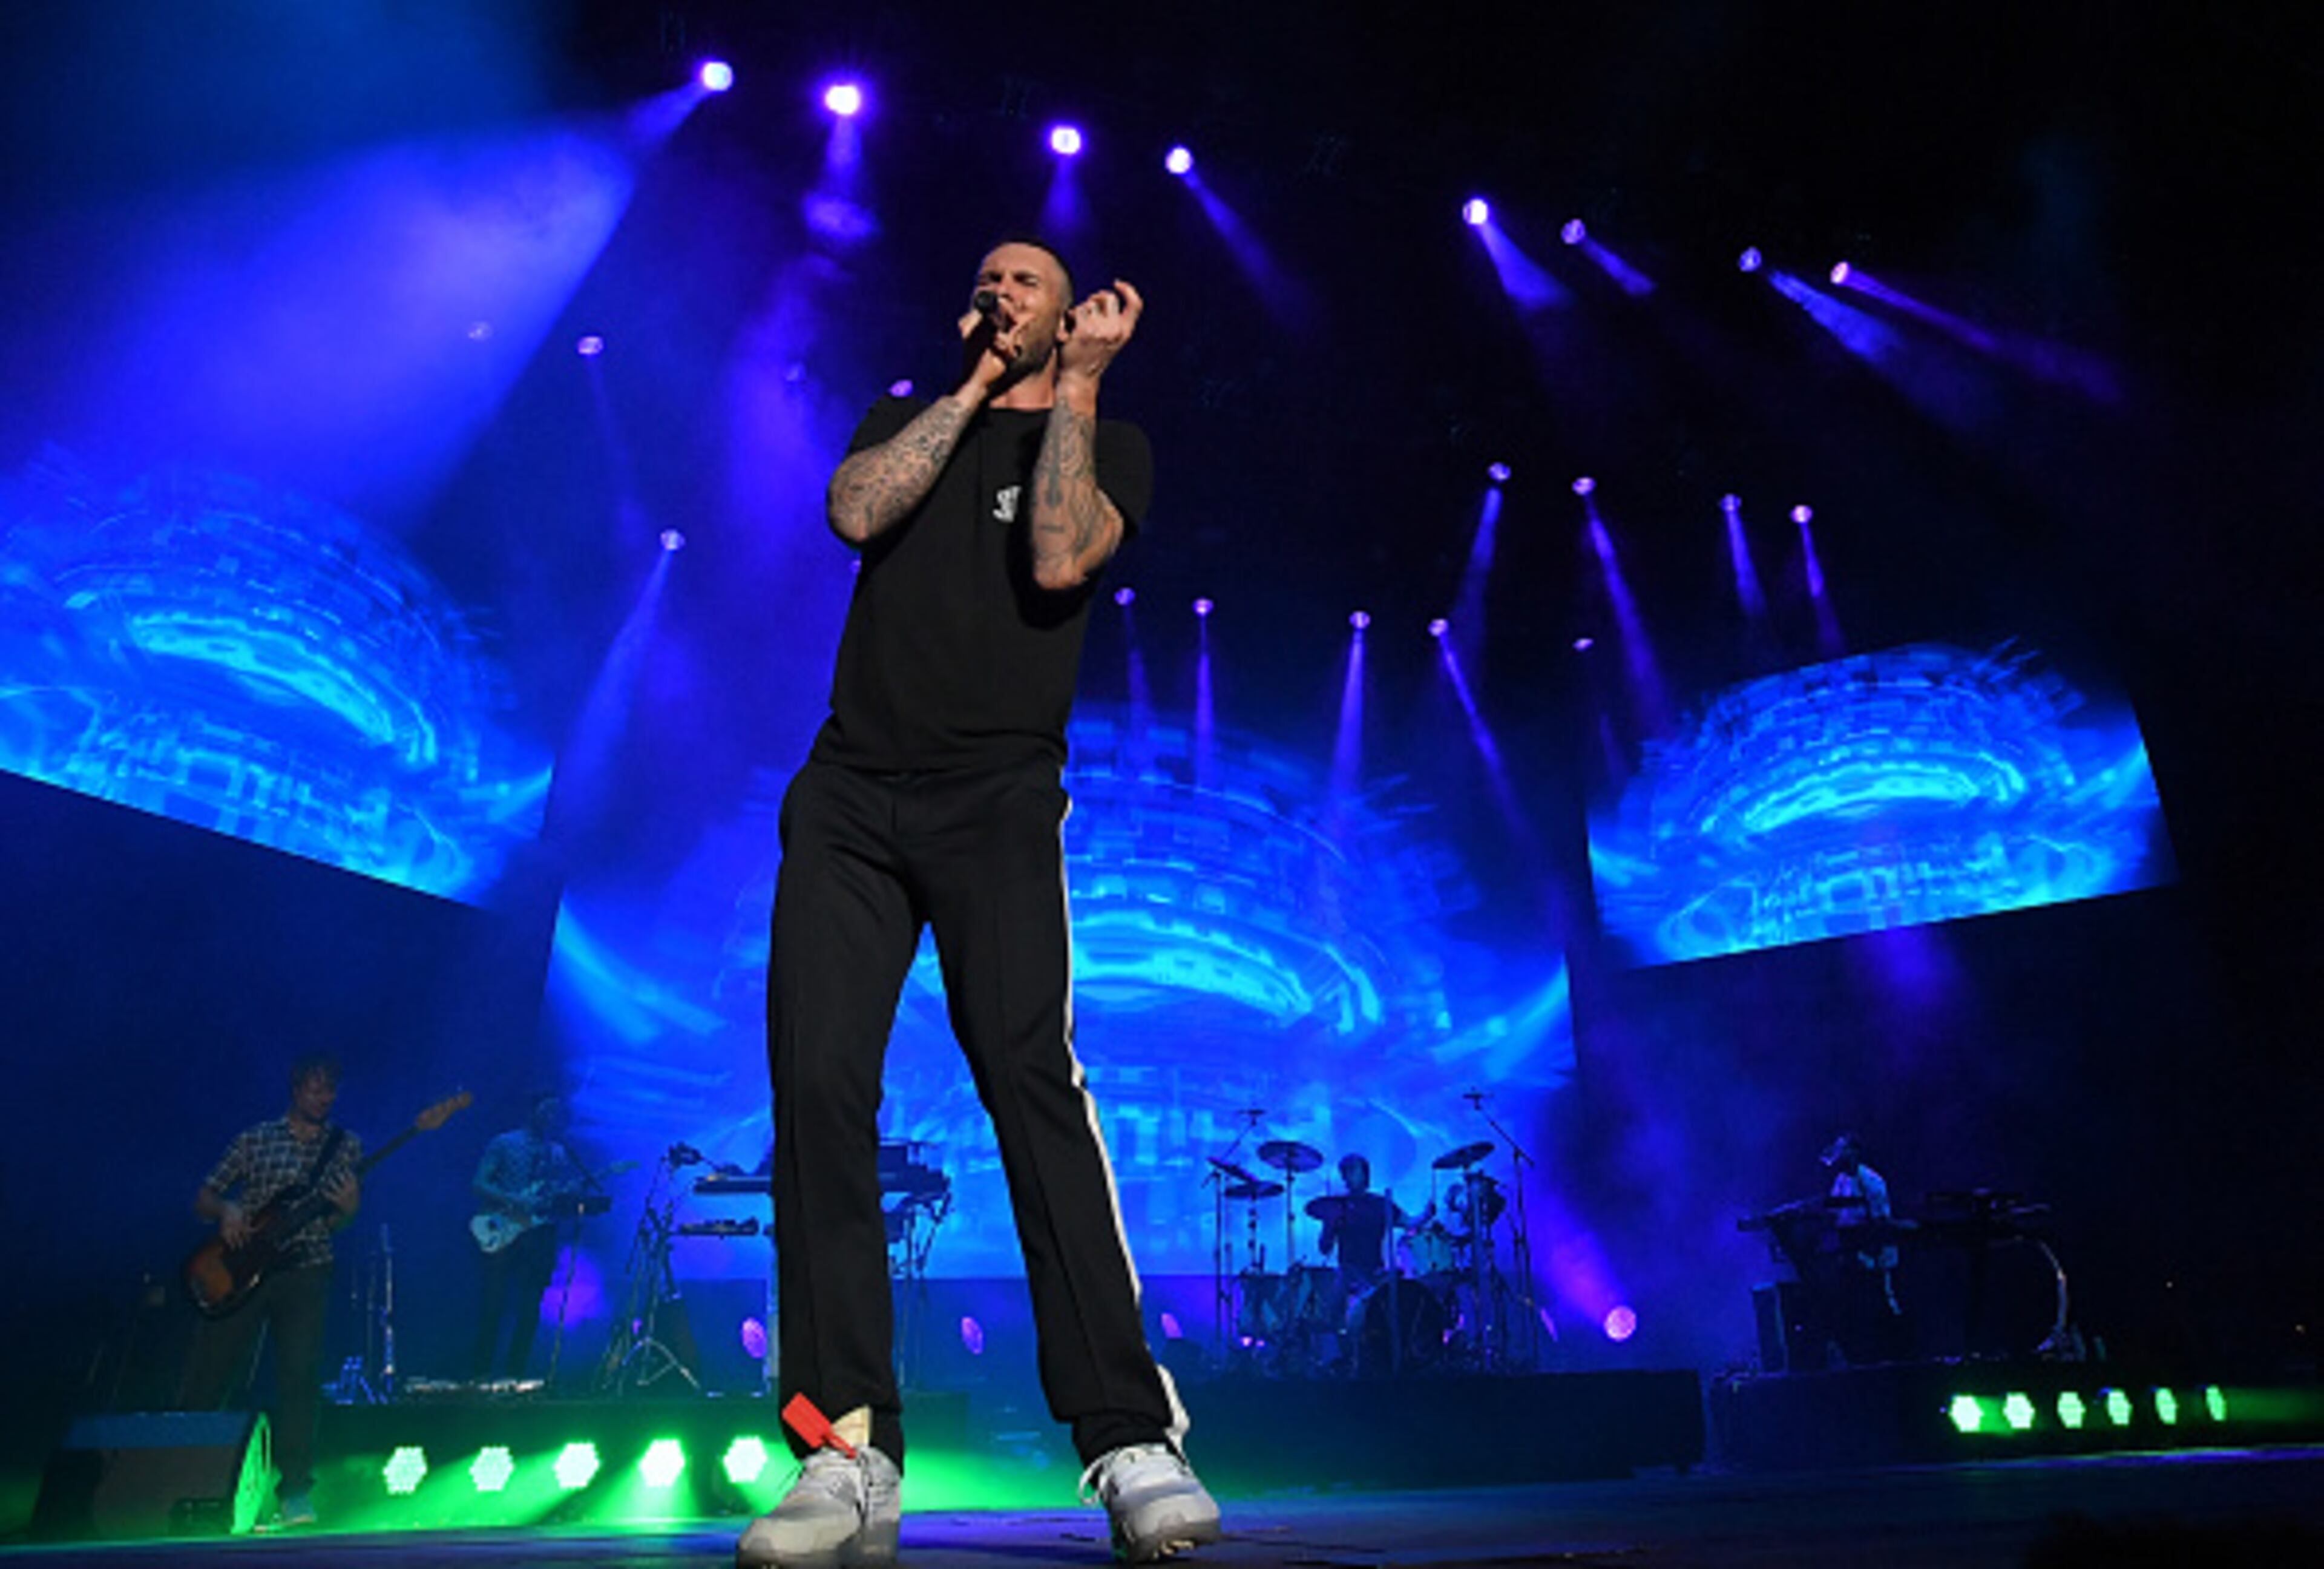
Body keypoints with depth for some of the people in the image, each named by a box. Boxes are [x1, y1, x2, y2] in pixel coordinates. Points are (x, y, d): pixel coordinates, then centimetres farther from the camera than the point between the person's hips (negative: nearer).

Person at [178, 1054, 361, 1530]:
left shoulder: (346, 1146, 9)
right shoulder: (255, 1139, 9)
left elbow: (332, 1224, 6)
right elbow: (203, 1198, 11)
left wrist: (347, 1210, -18)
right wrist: (227, 1211, -11)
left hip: (305, 1272, -1)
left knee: (300, 1378, -9)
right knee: (205, 1379, -1)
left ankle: (295, 1493, -3)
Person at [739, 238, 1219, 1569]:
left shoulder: (1109, 441, 15)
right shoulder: (906, 418, 25)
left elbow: (1058, 559, -7)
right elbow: (857, 513, 3)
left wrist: (1078, 380, 0)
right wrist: (972, 385, 8)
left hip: (997, 796, -3)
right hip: (850, 790, 4)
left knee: (1031, 1076, -19)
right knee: (818, 1086, -10)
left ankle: (1131, 1438, -14)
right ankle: (853, 1459, -6)